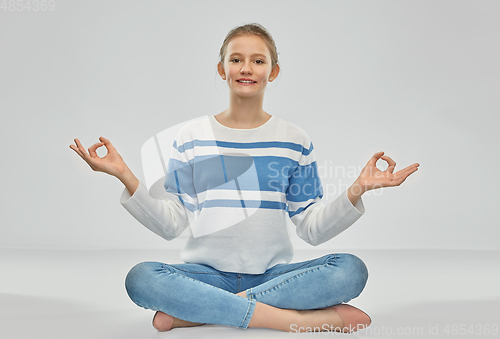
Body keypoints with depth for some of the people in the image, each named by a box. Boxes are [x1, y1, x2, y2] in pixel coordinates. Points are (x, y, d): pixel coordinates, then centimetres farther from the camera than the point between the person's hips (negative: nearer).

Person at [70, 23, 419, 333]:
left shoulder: (295, 140, 5)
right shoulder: (192, 137, 5)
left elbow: (313, 228, 3)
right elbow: (171, 224, 1)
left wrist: (356, 191, -12)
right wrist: (126, 177, -9)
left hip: (273, 273, 1)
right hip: (208, 272, 0)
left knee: (351, 270, -26)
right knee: (141, 278, -30)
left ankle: (196, 311, -23)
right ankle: (305, 318, -28)